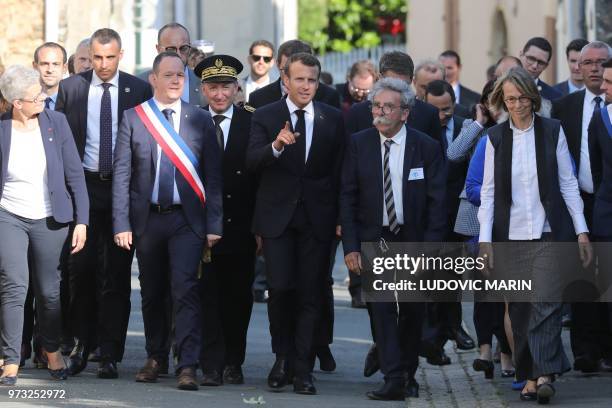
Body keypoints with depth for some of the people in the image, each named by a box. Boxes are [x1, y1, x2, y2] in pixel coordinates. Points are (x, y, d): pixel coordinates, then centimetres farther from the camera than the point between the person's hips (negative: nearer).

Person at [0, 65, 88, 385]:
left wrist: (81, 220, -4)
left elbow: (75, 175, 0)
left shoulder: (55, 123, -4)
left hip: (50, 220, 2)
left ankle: (52, 350, 31)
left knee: (49, 291, 9)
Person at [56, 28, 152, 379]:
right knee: (82, 269, 2)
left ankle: (110, 355, 3)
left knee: (116, 274, 0)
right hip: (83, 186, 1)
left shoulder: (139, 91, 1)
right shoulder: (71, 89, 4)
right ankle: (83, 344, 18)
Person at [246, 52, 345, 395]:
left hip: (317, 218, 1)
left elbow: (339, 171, 6)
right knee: (280, 289, -7)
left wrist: (340, 218, 0)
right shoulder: (265, 117, 2)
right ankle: (283, 358, 13)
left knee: (311, 295, 0)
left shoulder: (333, 119, 6)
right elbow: (253, 161, -11)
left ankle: (302, 369, 5)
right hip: (278, 216, -1)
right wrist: (276, 146, -32)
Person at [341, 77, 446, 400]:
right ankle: (393, 379, -16)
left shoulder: (427, 148, -4)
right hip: (374, 240, 0)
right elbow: (347, 199, -1)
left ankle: (407, 373, 25)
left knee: (412, 312, 9)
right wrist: (350, 247, -9)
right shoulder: (358, 144, -2)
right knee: (381, 308, -12)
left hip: (414, 241, 1)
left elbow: (436, 204, -4)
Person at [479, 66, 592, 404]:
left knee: (546, 303, -14)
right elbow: (488, 192, 5)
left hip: (549, 233, -2)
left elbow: (568, 183, 4)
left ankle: (544, 375, -20)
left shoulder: (552, 131, 2)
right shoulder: (495, 137, 6)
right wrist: (485, 240, -3)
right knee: (519, 309, 4)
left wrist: (582, 231, -1)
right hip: (511, 235, 2)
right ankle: (529, 377, 10)